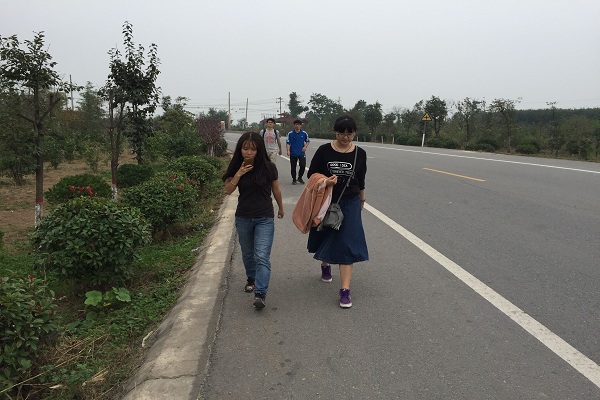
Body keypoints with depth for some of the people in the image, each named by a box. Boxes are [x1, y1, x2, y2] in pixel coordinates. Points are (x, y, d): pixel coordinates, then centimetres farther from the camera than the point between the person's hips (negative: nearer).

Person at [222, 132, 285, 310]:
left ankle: (260, 293, -13)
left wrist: (281, 208, 17)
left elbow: (276, 190, 5)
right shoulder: (237, 167, -4)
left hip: (265, 218, -3)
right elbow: (228, 190, -11)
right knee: (248, 254, 20)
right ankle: (251, 278, 45)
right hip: (243, 218, 3)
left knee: (262, 256, -13)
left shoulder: (268, 167, -9)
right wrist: (239, 173, -24)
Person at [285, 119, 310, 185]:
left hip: (302, 153, 0)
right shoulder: (290, 134, -1)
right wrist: (288, 150, -16)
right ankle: (294, 180, 21)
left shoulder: (304, 133, 3)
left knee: (303, 166, -8)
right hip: (293, 153, 0)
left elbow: (308, 141, 14)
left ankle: (300, 178, 16)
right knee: (293, 167, 5)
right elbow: (288, 143, -2)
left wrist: (305, 146, -5)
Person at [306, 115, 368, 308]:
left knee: (347, 243, -7)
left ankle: (345, 290, -4)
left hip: (350, 203, 0)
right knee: (325, 237, 17)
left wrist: (362, 200, 23)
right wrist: (325, 181, -22)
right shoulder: (324, 150, -7)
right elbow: (311, 174, -2)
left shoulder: (360, 153, -1)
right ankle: (325, 264, 50)